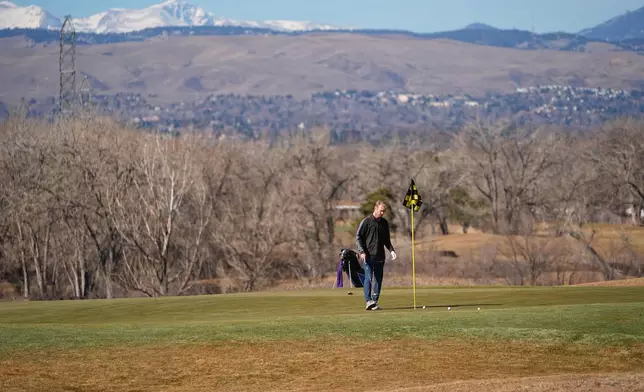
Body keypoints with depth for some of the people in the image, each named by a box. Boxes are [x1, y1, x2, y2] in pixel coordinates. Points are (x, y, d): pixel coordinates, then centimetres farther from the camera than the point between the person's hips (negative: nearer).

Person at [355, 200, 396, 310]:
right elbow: (358, 237, -5)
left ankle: (375, 302, 9)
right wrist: (362, 252, -15)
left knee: (378, 279, 4)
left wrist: (391, 250, 7)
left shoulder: (384, 223, 13)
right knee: (368, 277, -13)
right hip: (368, 256, -6)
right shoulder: (366, 221, -4)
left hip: (380, 256, 6)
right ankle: (368, 301, -17)